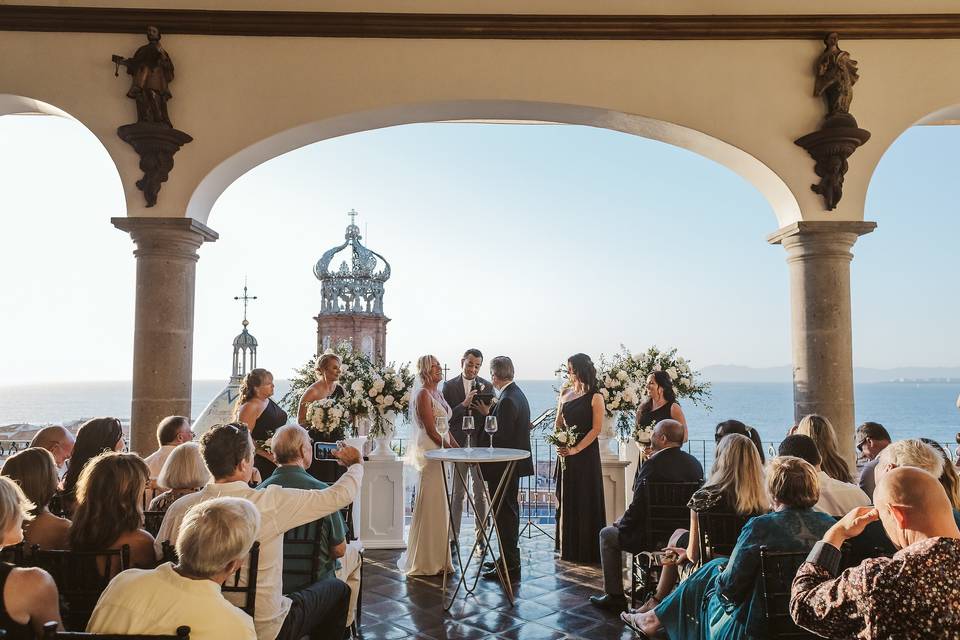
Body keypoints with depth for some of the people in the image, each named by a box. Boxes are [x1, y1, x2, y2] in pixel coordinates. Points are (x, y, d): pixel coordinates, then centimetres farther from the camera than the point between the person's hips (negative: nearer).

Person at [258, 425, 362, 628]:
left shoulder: (258, 491, -13)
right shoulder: (320, 490, -24)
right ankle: (344, 624, 40)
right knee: (354, 550, 25)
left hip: (269, 582, 4)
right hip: (314, 583, -4)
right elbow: (339, 550, -13)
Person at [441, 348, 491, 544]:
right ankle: (453, 537, 14)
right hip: (457, 445, -1)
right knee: (457, 493, 6)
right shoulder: (449, 386, 1)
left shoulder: (487, 386, 4)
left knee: (480, 494, 6)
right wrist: (464, 405, -19)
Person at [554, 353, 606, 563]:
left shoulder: (595, 398, -8)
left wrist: (576, 449, -18)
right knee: (566, 500, 11)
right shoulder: (565, 393, 10)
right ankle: (568, 548, 22)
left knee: (586, 500, 0)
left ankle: (587, 551, 12)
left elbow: (596, 428, -12)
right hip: (565, 453, 6)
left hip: (586, 454, -6)